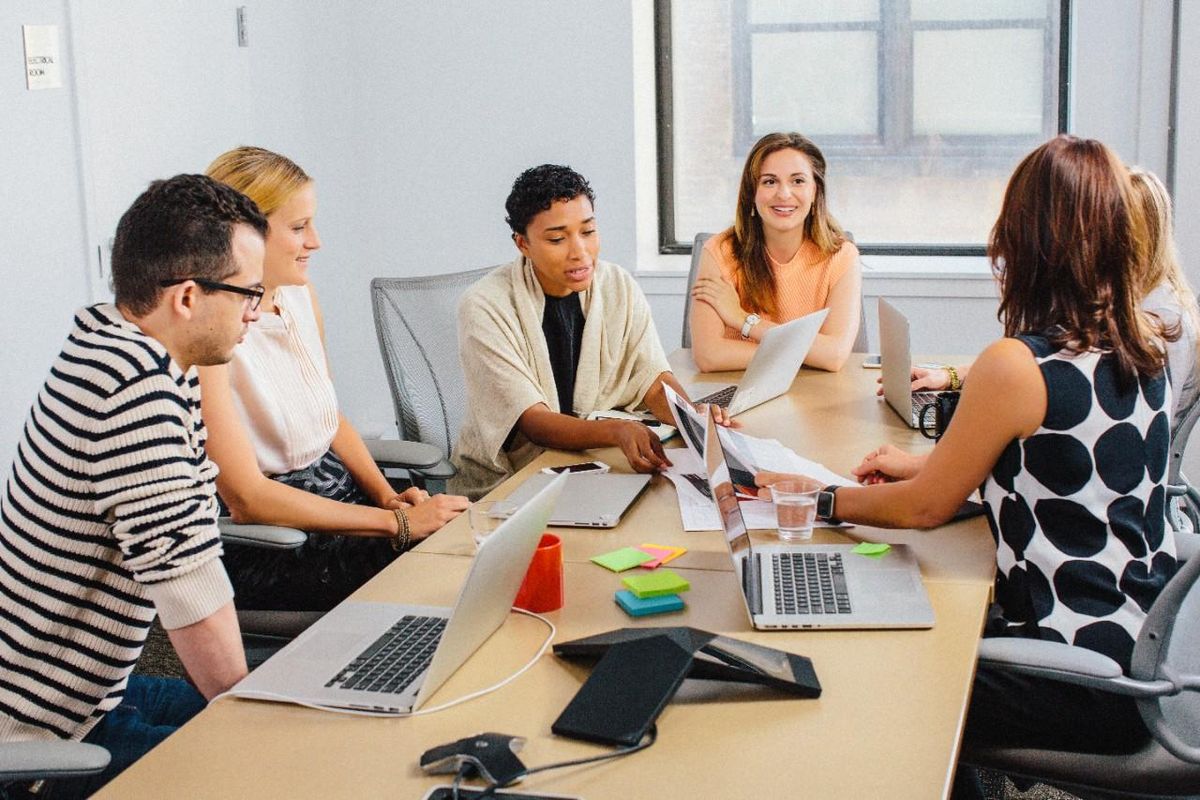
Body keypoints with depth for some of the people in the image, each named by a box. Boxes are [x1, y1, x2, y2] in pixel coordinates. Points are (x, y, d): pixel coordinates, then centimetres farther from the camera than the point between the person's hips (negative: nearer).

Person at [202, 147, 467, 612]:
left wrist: (388, 497, -1)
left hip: (342, 495, 8)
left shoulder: (300, 296, 6)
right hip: (268, 547, -8)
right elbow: (247, 498, -21)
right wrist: (397, 523, -21)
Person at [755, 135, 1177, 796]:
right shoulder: (1141, 347, 2)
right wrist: (929, 463, 20)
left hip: (1091, 680, -8)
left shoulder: (1017, 365, -21)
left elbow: (925, 508, -9)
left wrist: (821, 498, 5)